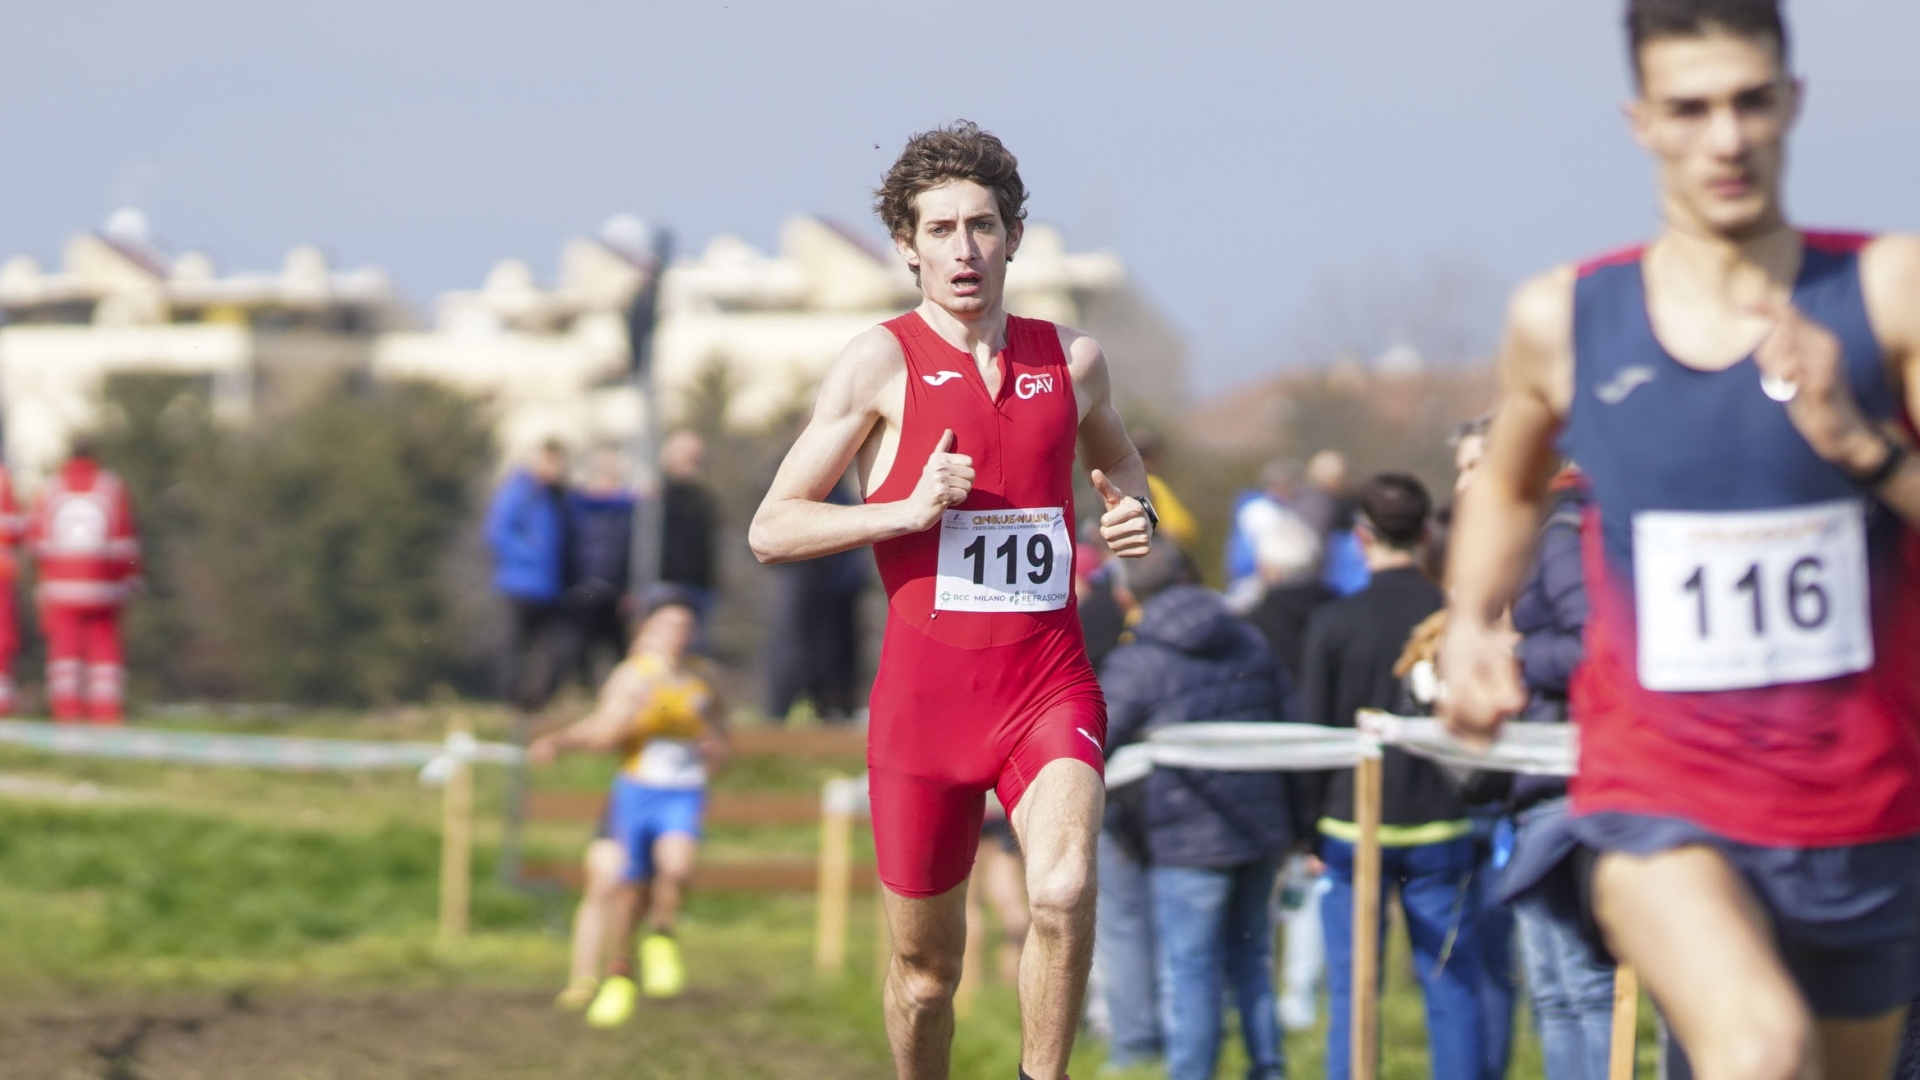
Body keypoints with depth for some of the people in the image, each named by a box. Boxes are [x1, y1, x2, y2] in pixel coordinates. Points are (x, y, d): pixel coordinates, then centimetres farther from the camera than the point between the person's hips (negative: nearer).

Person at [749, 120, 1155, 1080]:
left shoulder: (1071, 359, 8)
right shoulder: (882, 362, -1)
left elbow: (1117, 460, 31)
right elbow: (771, 529, -2)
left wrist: (1131, 514, 8)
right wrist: (908, 511, -15)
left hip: (1049, 683, 1)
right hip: (927, 684, -1)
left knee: (1063, 892, -26)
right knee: (926, 957, 8)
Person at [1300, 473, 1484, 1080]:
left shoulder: (1333, 624, -5)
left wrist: (1310, 828, 6)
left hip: (1353, 826, -1)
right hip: (1439, 831, 1)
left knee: (1351, 997, 4)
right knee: (1453, 991, 4)